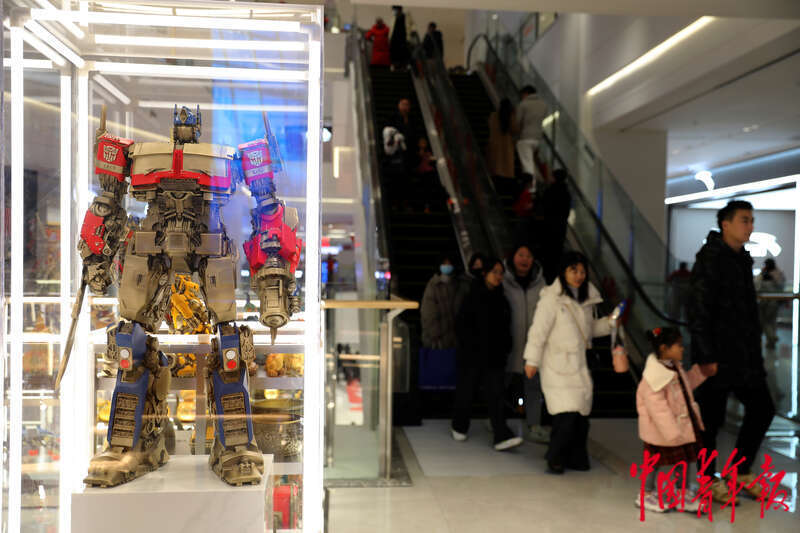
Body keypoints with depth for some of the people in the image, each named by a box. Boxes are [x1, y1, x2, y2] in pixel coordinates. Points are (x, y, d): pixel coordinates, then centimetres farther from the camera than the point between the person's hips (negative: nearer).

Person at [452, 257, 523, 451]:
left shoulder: (501, 298, 9)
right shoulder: (473, 296, -6)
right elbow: (461, 324, -7)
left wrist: (505, 347, 7)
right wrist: (472, 345, -13)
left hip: (495, 355, 4)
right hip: (472, 355, -3)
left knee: (496, 394, -3)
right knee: (466, 391, 9)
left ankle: (501, 437, -9)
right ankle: (459, 427, 30)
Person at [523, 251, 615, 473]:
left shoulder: (586, 298, 11)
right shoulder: (551, 297, -11)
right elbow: (538, 330, -10)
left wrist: (608, 323, 6)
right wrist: (532, 360, -10)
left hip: (579, 364, 7)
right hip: (557, 365, -7)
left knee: (582, 414, 5)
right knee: (567, 413, -12)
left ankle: (575, 458, 22)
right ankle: (555, 459, 7)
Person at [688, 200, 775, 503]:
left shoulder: (742, 260, 14)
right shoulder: (710, 260, -13)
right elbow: (699, 312, -18)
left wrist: (755, 350, 17)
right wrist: (706, 358, -21)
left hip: (744, 356, 9)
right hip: (717, 358, -9)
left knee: (762, 408, 12)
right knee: (711, 418, 2)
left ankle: (741, 472, 28)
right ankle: (709, 481, 19)